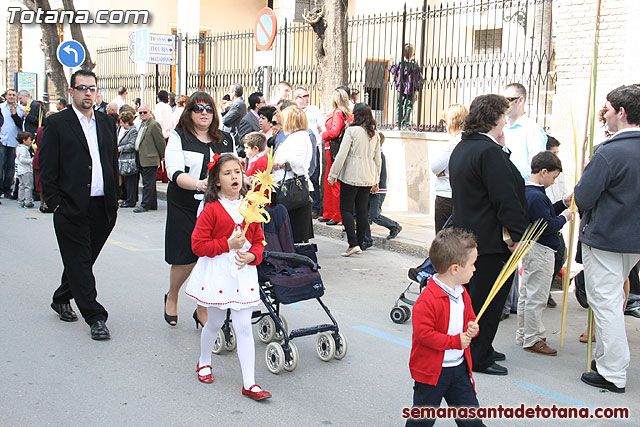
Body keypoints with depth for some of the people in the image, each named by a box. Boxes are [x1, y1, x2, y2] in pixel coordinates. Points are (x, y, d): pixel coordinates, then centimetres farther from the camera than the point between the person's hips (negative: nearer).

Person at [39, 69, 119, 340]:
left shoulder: (106, 123, 13)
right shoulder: (57, 123, -2)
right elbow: (46, 168, -5)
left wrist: (114, 199, 11)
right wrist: (55, 203, -11)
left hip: (102, 207, 5)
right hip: (72, 208, -5)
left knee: (82, 260, 15)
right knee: (79, 263, -2)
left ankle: (61, 299, 36)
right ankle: (95, 318, 1)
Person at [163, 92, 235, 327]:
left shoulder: (225, 139, 14)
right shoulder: (178, 138, 0)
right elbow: (175, 173, -14)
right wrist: (199, 184, -31)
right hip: (185, 208, -3)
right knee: (186, 259, 1)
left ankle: (202, 310, 15)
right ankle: (172, 297, 32)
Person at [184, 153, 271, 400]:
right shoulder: (212, 210, -9)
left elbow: (259, 241, 10)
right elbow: (198, 244, -11)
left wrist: (252, 256, -10)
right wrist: (229, 244, -18)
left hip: (244, 273, 2)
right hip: (217, 272, -2)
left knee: (243, 326, 0)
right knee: (215, 323, 14)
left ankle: (249, 384, 2)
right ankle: (203, 362, 43)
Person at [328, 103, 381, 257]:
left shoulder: (352, 130, -9)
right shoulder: (375, 133, 9)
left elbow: (342, 155, -13)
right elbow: (378, 159, 14)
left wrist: (332, 175, -6)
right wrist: (376, 181, 20)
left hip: (351, 176, -6)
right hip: (368, 178, 6)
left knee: (345, 209, 0)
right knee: (363, 210, 10)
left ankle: (353, 244, -10)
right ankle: (360, 244, 15)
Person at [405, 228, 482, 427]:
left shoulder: (462, 293, 3)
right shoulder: (428, 300, -26)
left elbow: (470, 318, 18)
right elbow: (423, 333, -27)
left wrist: (472, 329, -6)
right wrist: (455, 341, -22)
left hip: (460, 366, 7)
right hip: (431, 370, -7)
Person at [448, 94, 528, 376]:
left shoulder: (461, 149, 12)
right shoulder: (489, 152, -21)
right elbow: (507, 200, -22)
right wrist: (520, 235, -17)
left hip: (468, 234, 10)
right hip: (491, 241, -10)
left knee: (476, 297, 20)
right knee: (487, 302, 1)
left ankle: (480, 350, 32)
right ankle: (478, 358, 10)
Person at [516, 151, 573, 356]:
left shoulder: (525, 191, 10)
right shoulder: (537, 196, -21)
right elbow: (547, 226, -23)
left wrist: (563, 204, 14)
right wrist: (564, 217, -8)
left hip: (530, 248, 11)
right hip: (541, 251, -11)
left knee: (526, 294, 17)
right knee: (537, 297, -2)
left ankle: (523, 335, 27)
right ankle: (533, 339, 5)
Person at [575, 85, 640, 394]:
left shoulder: (610, 153, -21)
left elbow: (582, 197, -19)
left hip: (604, 239, -8)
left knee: (606, 302, 0)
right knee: (612, 298, 22)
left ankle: (613, 374, 6)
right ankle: (604, 356, 34)